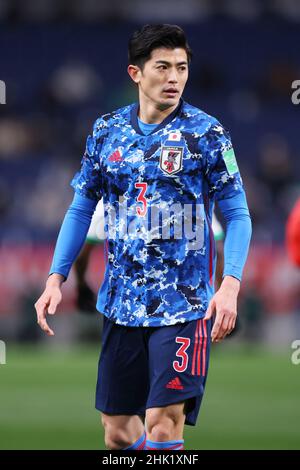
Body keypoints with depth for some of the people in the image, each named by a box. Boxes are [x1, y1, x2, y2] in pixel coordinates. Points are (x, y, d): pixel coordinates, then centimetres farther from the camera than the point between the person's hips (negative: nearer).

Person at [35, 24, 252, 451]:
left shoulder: (205, 133, -5)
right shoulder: (106, 131, 6)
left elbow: (237, 215, -5)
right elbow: (81, 208, 14)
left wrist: (230, 286, -19)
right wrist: (56, 279, 6)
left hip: (183, 304, -4)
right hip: (120, 302, 4)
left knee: (163, 424, -14)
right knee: (117, 429, 8)